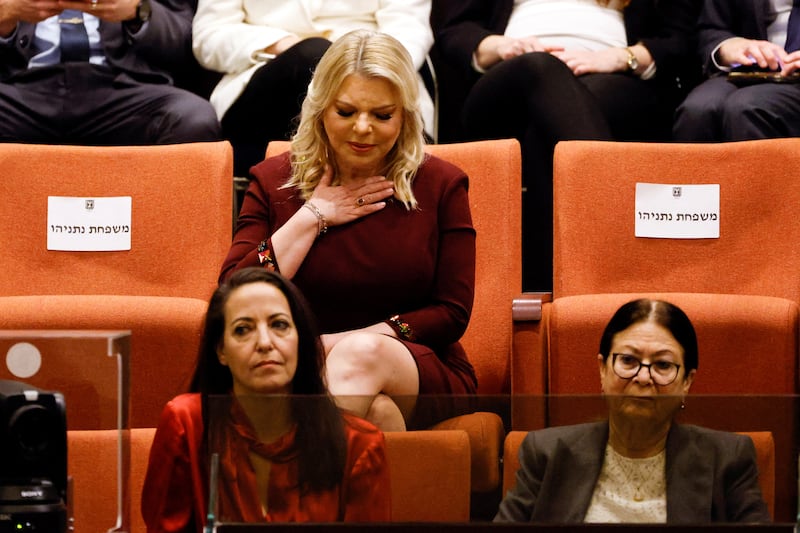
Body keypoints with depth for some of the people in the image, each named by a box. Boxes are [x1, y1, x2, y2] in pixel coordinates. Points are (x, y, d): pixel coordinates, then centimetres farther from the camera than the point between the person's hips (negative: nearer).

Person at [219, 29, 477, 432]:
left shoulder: (440, 185, 6)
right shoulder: (274, 181, 8)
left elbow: (453, 313, 1)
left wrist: (348, 343, -10)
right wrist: (313, 217, -6)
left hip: (420, 376, 1)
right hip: (301, 377, -1)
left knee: (362, 354, -37)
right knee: (374, 409, -38)